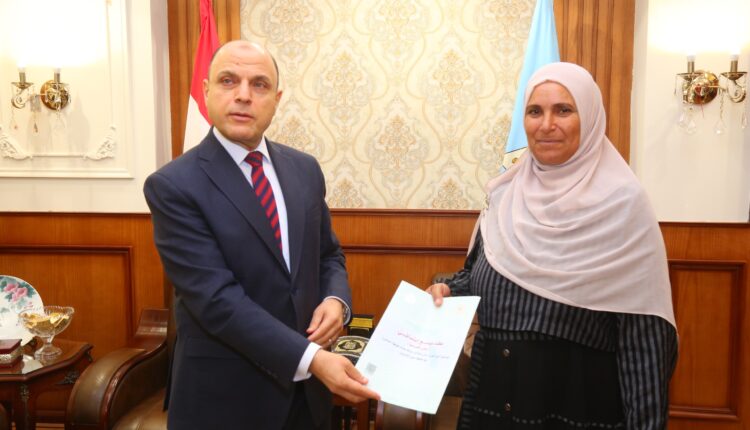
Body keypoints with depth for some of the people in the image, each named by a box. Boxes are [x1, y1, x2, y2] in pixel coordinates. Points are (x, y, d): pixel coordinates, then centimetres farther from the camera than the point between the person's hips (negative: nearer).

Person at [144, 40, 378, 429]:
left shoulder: (305, 169, 3)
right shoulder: (173, 186, -14)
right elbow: (216, 297, -21)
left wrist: (335, 300, -9)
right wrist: (310, 359, -27)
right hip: (224, 395, -5)